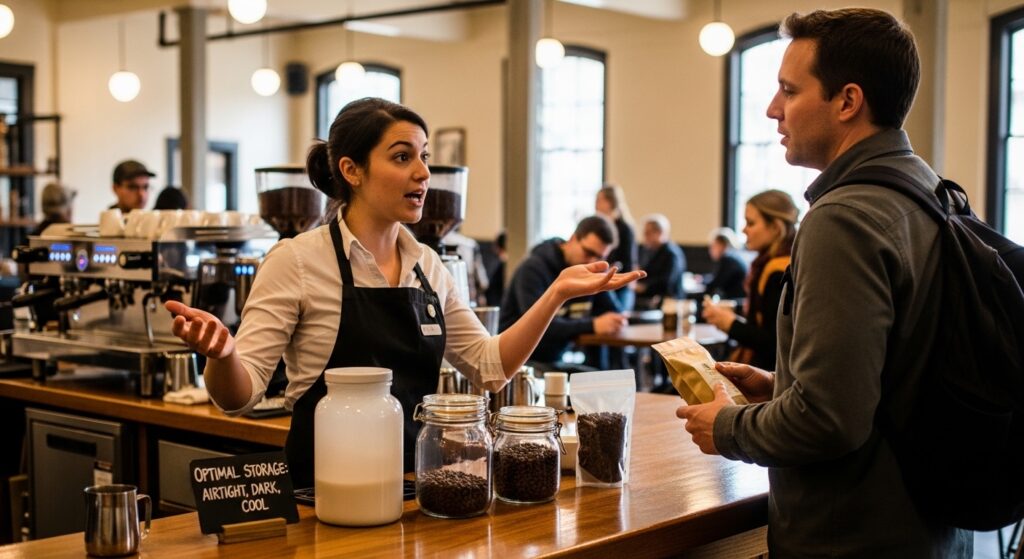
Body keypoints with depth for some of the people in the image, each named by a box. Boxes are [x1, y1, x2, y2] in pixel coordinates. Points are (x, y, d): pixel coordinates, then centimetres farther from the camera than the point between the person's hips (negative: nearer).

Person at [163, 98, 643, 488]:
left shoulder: (427, 266, 8)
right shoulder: (298, 261, -9)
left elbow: (490, 365, 11)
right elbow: (240, 395, -13)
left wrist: (556, 294, 1)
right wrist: (222, 353, -34)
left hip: (414, 482, 5)